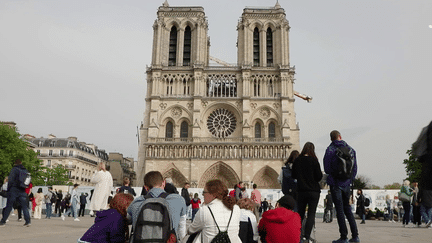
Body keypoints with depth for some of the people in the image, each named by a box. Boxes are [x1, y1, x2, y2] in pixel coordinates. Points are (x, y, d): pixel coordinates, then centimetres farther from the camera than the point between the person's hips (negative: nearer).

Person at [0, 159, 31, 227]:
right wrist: (26, 193, 17)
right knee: (24, 206, 3)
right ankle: (28, 221, -5)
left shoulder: (14, 169, -2)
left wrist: (8, 190, -3)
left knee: (8, 206, 3)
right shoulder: (26, 171, 13)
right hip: (22, 191, 4)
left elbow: (10, 180, -10)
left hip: (14, 190, -4)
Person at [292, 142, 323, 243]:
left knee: (300, 213, 13)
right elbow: (319, 177, -7)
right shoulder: (314, 160, -9)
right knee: (311, 214, 1)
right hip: (313, 191, -3)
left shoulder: (297, 161, 0)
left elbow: (293, 176, 8)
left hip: (301, 191, 3)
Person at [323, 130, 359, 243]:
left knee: (340, 210, 0)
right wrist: (350, 180, 15)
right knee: (347, 209, 15)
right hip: (346, 183, 4)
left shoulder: (330, 149, -8)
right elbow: (355, 168, 8)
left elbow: (327, 169, -10)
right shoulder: (350, 149, 5)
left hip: (335, 183, -4)